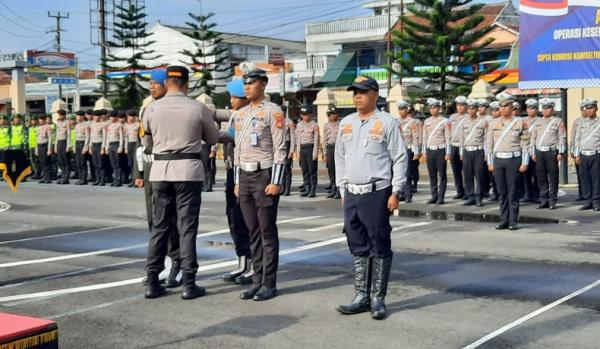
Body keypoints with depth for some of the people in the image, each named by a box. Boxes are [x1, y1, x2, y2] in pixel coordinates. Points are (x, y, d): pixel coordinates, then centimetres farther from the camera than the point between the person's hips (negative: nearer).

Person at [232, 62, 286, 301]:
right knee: (253, 232, 10)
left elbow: (280, 149, -12)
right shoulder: (240, 114, 13)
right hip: (245, 176, 7)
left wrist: (276, 182, -17)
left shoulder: (273, 111, -7)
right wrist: (237, 181, 14)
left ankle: (269, 283, 5)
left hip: (265, 176, -7)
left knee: (268, 231, -1)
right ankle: (257, 280, 16)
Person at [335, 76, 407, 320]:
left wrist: (395, 192, -9)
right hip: (351, 194, 6)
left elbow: (400, 158, -5)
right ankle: (361, 297, 19)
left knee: (380, 248, 1)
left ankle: (378, 299, 8)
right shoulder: (345, 123, 12)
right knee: (358, 247, 10)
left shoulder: (387, 123, -4)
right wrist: (343, 190, 13)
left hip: (377, 194, -5)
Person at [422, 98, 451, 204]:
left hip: (440, 150, -4)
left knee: (442, 175, -1)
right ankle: (434, 196, 14)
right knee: (432, 175, 7)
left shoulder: (445, 121, -2)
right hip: (430, 150, 4)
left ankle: (441, 197, 2)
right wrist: (424, 152, 10)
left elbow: (448, 138, -4)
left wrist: (448, 153, -9)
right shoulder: (427, 122, 11)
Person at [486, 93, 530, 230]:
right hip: (498, 160, 3)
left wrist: (524, 163, -7)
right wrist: (490, 162, 6)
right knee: (502, 192, 7)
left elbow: (525, 144, -2)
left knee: (513, 192, -1)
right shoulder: (494, 123, 8)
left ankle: (513, 222, 4)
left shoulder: (520, 123, -1)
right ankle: (504, 220, 13)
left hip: (513, 160, -3)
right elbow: (489, 144, 11)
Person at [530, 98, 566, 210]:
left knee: (553, 177, -1)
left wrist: (561, 153, -9)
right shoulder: (538, 122, 15)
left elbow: (562, 138, -2)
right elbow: (533, 138, 16)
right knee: (541, 177, 6)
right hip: (539, 152, 4)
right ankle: (544, 200, 13)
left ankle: (552, 201, 5)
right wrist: (533, 153, 10)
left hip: (552, 152, -4)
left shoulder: (558, 121, 3)